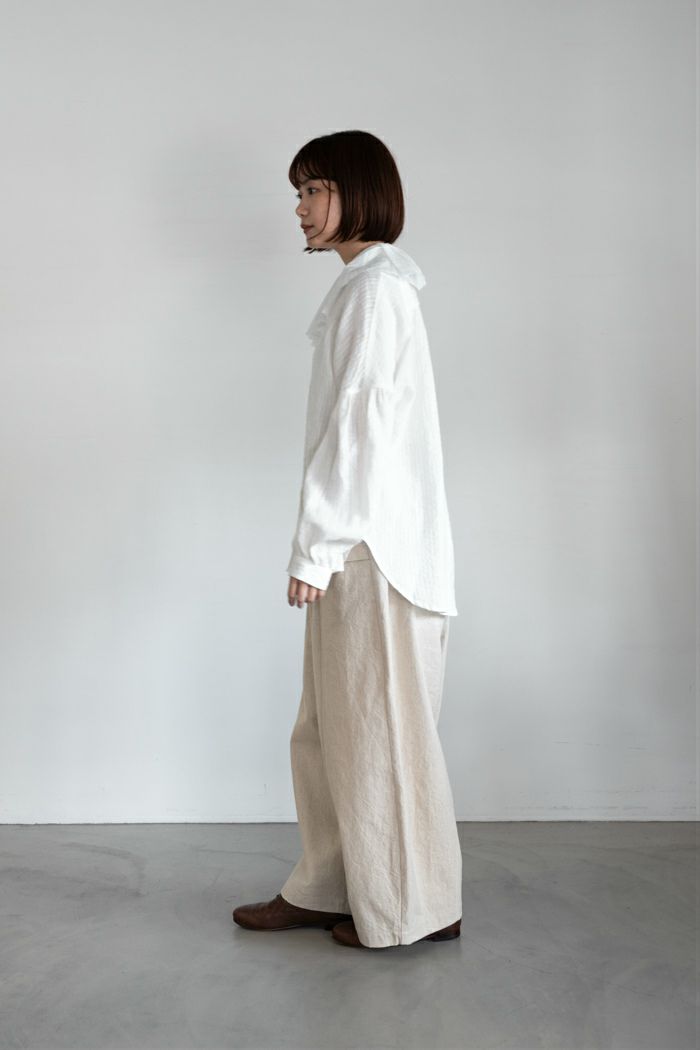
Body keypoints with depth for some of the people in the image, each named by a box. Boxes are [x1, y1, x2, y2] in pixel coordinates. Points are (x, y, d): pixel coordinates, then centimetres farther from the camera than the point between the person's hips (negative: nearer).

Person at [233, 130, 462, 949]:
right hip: (362, 540, 10)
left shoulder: (374, 287, -12)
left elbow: (359, 424, -19)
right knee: (330, 726, 15)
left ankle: (415, 909, 14)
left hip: (374, 546, -10)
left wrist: (316, 545, -18)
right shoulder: (368, 285, 18)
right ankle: (326, 890, 26)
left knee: (381, 727, 0)